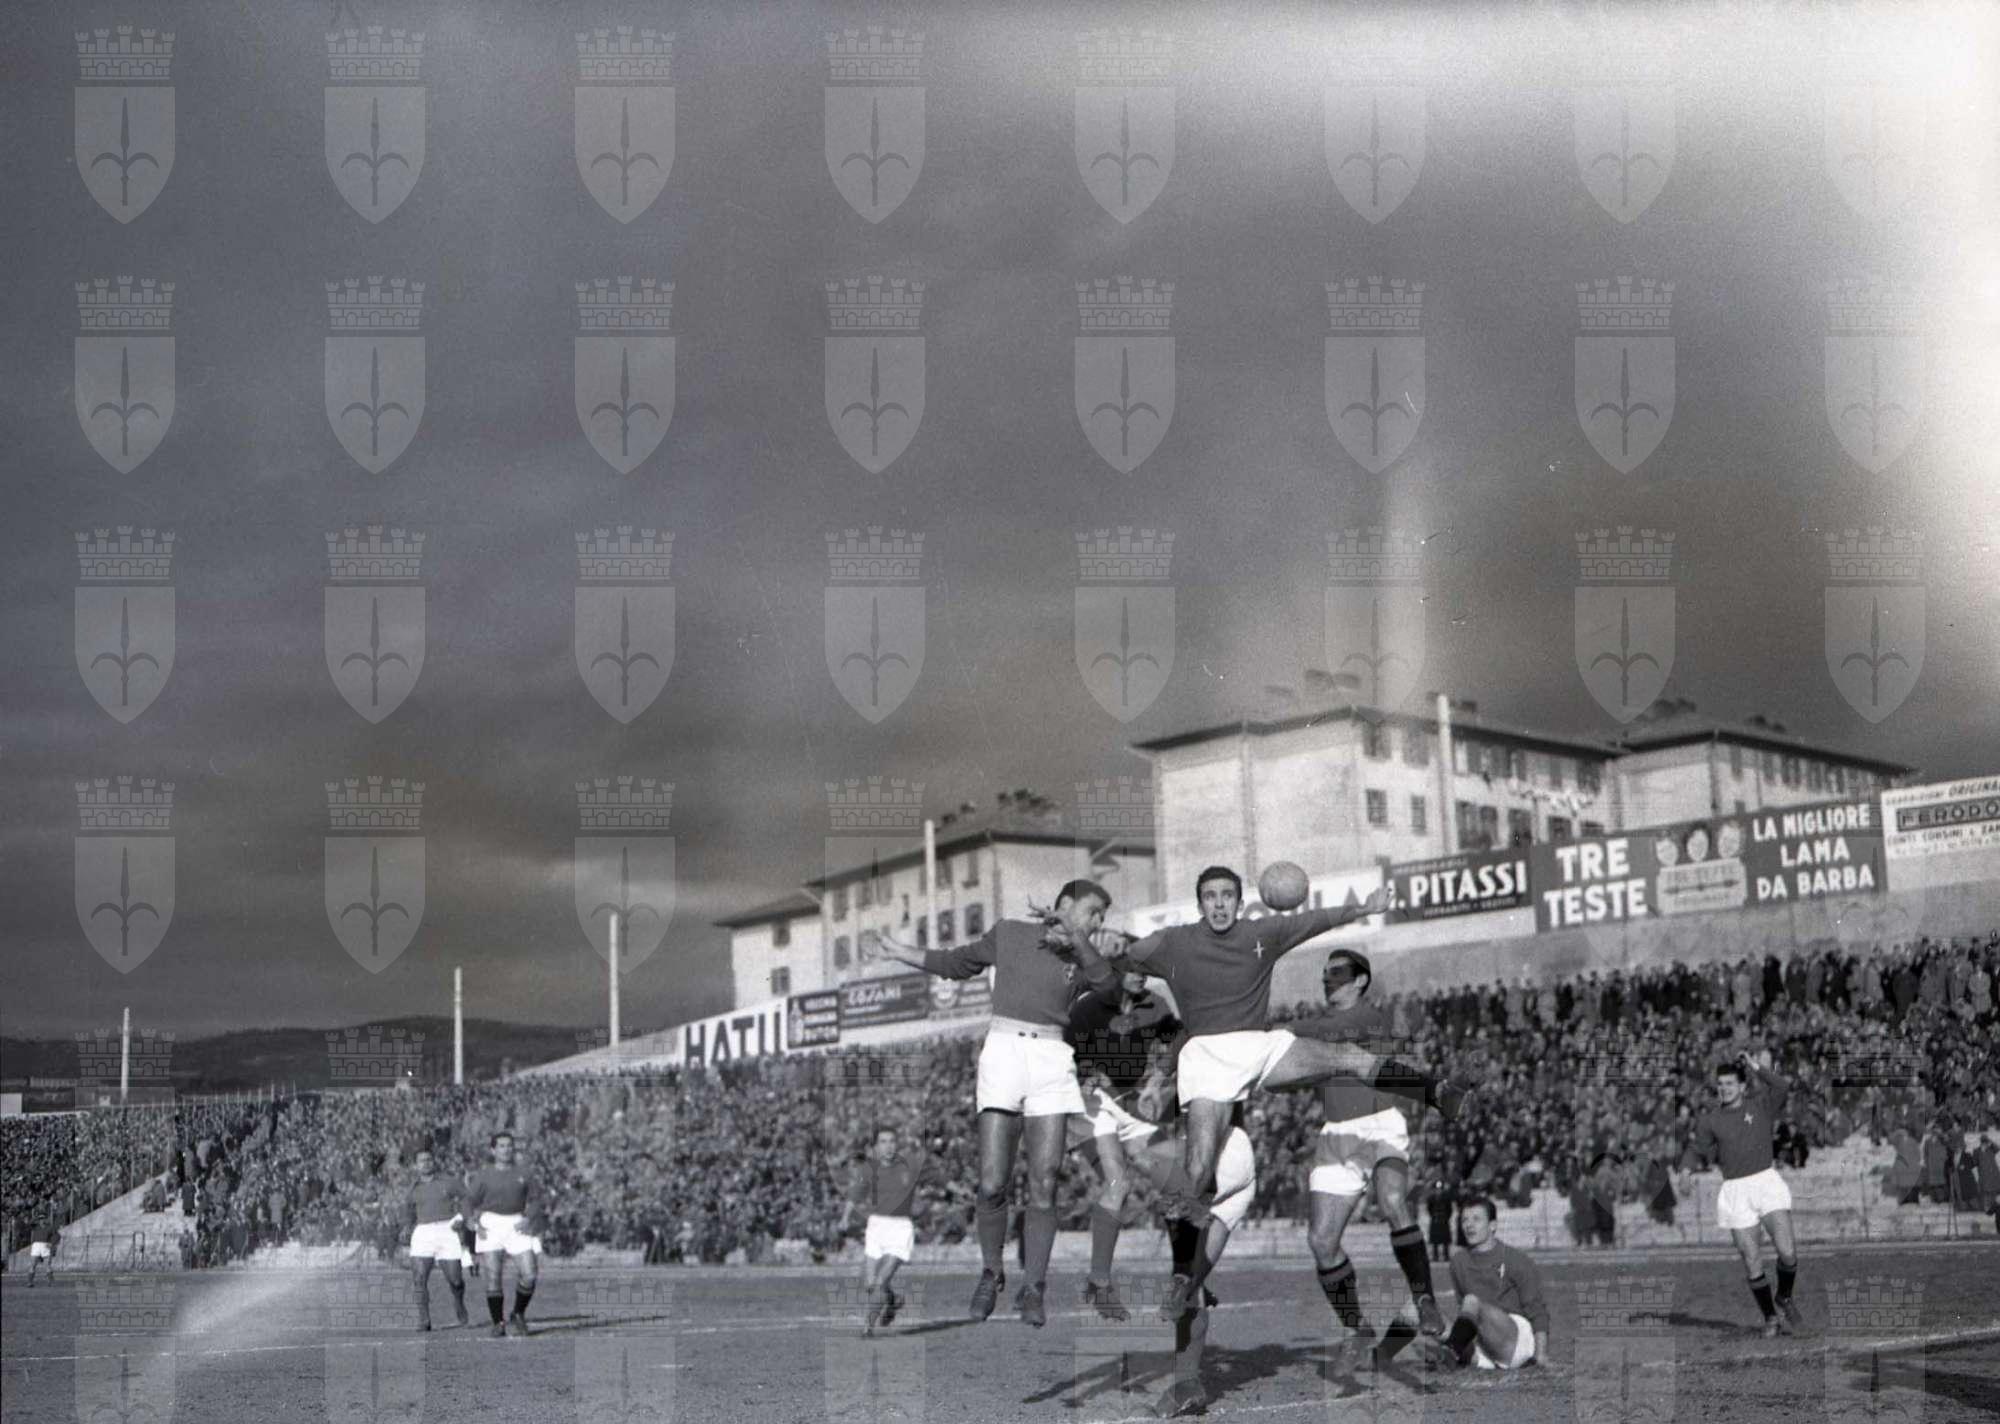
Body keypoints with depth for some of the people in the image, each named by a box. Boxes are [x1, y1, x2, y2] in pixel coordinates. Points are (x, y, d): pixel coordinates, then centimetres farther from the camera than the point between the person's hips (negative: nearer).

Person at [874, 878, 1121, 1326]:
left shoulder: (1079, 954, 13)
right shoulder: (1008, 933, 10)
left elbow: (1108, 984, -8)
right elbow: (958, 962, 25)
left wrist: (1076, 940, -18)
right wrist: (903, 952, 22)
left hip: (1051, 1059, 2)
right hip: (1003, 1051, -1)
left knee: (1043, 1188, -7)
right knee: (992, 1184, -9)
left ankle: (1033, 1289, 3)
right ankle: (991, 1272, 14)